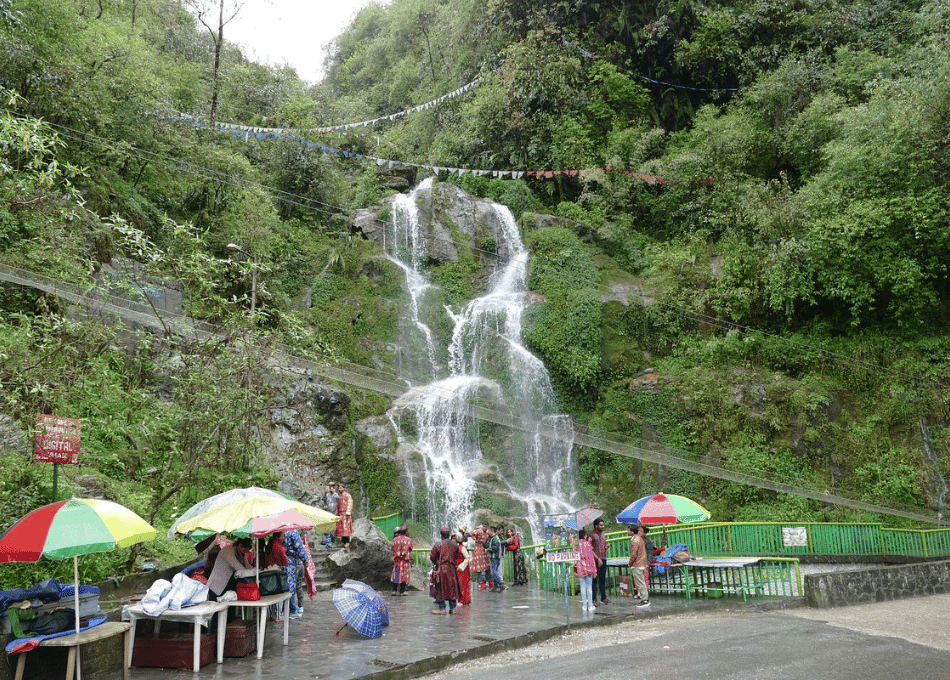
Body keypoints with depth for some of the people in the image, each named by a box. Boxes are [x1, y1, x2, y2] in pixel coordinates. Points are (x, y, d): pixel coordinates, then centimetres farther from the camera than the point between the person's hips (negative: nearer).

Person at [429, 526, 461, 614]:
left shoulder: (438, 545, -10)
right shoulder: (454, 544, 3)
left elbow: (432, 557, -5)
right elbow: (456, 554, 12)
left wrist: (435, 563, 14)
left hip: (441, 568, -4)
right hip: (452, 568, 4)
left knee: (441, 588, 4)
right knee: (452, 588, 9)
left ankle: (442, 608, 7)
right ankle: (452, 608, 13)